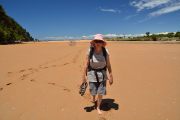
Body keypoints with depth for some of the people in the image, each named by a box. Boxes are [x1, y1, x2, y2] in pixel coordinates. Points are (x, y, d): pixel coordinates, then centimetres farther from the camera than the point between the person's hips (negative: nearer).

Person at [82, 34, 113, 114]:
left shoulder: (105, 51, -12)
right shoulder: (90, 51, -14)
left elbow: (108, 65, -6)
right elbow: (86, 64, -8)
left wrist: (111, 76, -3)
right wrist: (84, 75, -6)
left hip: (102, 73, 1)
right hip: (92, 73, 0)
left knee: (101, 92, 5)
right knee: (93, 91, 13)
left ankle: (98, 107, 31)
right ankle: (93, 99, 51)